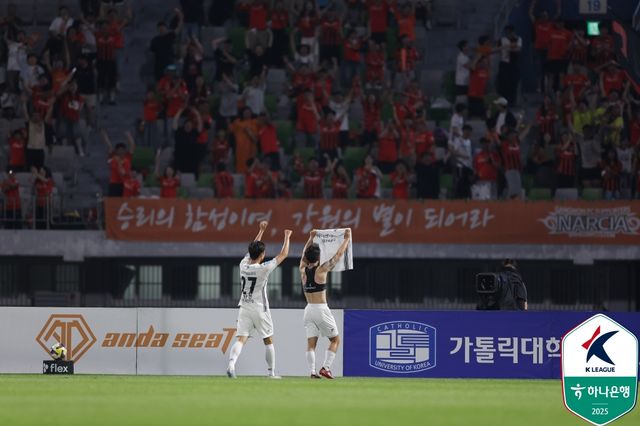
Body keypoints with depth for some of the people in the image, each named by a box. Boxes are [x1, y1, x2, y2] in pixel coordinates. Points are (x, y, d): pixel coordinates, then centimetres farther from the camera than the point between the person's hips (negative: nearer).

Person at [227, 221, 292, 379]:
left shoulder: (243, 265, -3)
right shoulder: (264, 268, -16)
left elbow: (253, 249, 17)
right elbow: (283, 254, -7)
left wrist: (261, 231, 24)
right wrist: (287, 237, 8)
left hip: (244, 308, 4)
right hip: (260, 309, -4)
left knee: (241, 339, -4)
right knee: (268, 341, 13)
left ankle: (231, 363, -29)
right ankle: (271, 372, 18)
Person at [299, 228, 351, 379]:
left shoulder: (303, 270, 4)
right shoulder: (321, 270, -8)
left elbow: (304, 254, 24)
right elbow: (338, 254, -1)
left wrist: (311, 238, 35)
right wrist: (347, 238, 11)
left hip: (309, 309, 5)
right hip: (321, 309, -5)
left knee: (311, 343, 2)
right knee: (335, 339, 9)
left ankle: (312, 371, -11)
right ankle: (326, 367, -4)